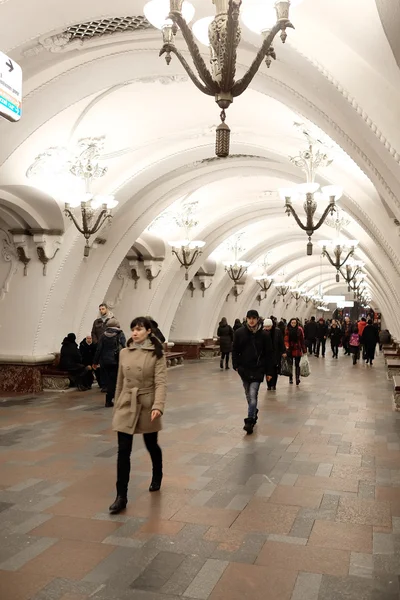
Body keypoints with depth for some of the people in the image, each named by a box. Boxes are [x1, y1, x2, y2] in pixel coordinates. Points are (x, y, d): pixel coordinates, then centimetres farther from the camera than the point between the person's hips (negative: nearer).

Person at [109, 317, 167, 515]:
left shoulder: (156, 354, -9)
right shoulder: (124, 353, 3)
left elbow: (161, 382, -16)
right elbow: (120, 382, 11)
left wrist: (158, 406, -29)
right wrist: (117, 406, 15)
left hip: (147, 405, -2)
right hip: (126, 405, 3)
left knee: (151, 445, 16)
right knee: (123, 450, -4)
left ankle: (157, 478, 44)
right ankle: (121, 496, 2)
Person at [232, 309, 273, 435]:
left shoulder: (264, 335, -6)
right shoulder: (239, 333, -2)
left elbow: (269, 354, -2)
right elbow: (235, 350, 5)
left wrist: (269, 372, -2)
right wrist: (236, 365, -4)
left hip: (258, 370, -3)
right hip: (244, 369, 3)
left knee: (253, 395, -12)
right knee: (249, 396, 14)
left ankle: (250, 421, -7)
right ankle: (254, 413, 36)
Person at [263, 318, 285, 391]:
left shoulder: (277, 331, -6)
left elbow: (281, 342, -2)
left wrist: (283, 351, -3)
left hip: (276, 354, -1)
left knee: (275, 370, 2)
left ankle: (273, 385, 11)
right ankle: (269, 385, 11)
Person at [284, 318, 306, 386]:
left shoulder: (299, 329, -3)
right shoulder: (287, 329, -2)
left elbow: (302, 340, -1)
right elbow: (286, 339, -8)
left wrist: (304, 350, 0)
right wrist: (286, 346, -26)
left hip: (297, 350, -1)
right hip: (290, 350, 1)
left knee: (297, 364, -4)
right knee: (290, 364, 10)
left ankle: (297, 378, -6)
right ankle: (290, 378, 20)